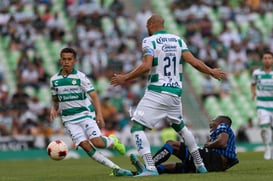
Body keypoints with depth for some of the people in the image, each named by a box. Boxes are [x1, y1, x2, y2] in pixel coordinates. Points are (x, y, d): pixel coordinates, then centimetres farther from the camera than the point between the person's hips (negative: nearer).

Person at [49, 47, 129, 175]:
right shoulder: (54, 80, 5)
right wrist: (54, 109, -4)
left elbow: (94, 96, -9)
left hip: (85, 114, -2)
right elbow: (55, 100, 18)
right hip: (69, 120, 2)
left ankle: (112, 141, 17)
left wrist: (99, 115, -21)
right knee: (85, 145, -14)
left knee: (97, 142, -20)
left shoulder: (80, 77, -6)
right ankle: (115, 167, -8)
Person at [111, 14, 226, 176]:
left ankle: (150, 168, -20)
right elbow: (193, 61, 1)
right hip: (175, 93, 6)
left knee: (137, 127, -4)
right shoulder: (178, 40, 10)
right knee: (180, 126, 27)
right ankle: (200, 164, 29)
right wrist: (212, 72, 15)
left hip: (156, 93, -6)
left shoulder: (150, 41, -5)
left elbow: (146, 66, -19)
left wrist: (125, 78, -10)